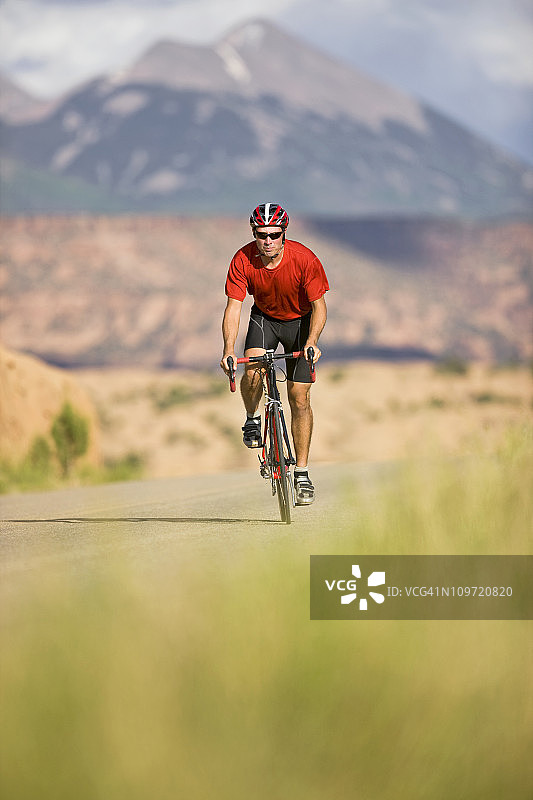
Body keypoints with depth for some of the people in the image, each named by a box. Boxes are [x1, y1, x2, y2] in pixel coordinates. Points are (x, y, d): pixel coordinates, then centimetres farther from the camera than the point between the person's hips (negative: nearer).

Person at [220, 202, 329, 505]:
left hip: (300, 320, -1)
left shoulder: (304, 259, -28)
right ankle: (253, 420, 2)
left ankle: (302, 473, 4)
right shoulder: (243, 260, -24)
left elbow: (318, 305, -24)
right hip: (264, 317, 1)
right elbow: (234, 306, -24)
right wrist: (229, 350, -37)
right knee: (253, 370, -29)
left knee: (299, 397, -5)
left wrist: (311, 342, -40)